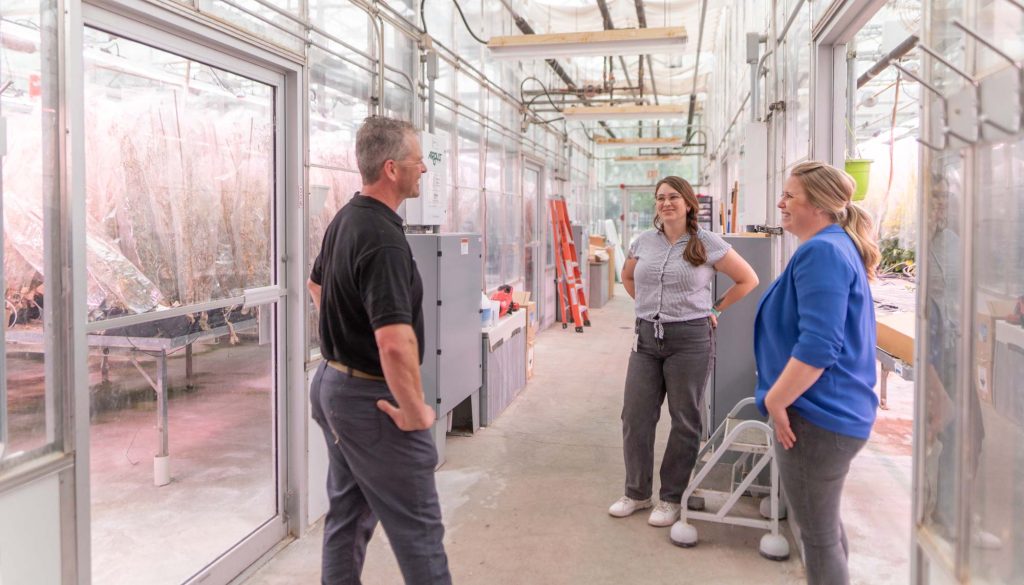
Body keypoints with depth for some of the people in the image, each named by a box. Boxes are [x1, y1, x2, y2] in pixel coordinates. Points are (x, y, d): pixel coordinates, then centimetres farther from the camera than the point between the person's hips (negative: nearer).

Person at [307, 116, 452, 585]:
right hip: (373, 399, -10)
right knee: (417, 527, 3)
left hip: (334, 383, 10)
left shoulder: (344, 219, 7)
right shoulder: (383, 237, -25)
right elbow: (395, 342, -34)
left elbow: (317, 284, 26)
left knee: (348, 514, 19)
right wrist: (415, 412, -23)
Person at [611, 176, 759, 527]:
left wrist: (715, 310, 2)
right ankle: (636, 493, 22)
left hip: (690, 339, -4)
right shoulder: (644, 242, 6)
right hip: (647, 337, 4)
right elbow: (627, 277, 25)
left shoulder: (708, 243, -5)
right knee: (634, 417, 6)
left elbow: (748, 279, 3)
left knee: (684, 421, 6)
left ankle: (671, 498, 21)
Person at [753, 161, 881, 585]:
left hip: (817, 416, -11)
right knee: (825, 523, 25)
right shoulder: (839, 246, 14)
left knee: (817, 534, 4)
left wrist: (774, 400, -19)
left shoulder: (821, 251, -20)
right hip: (835, 411, 11)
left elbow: (817, 345, -29)